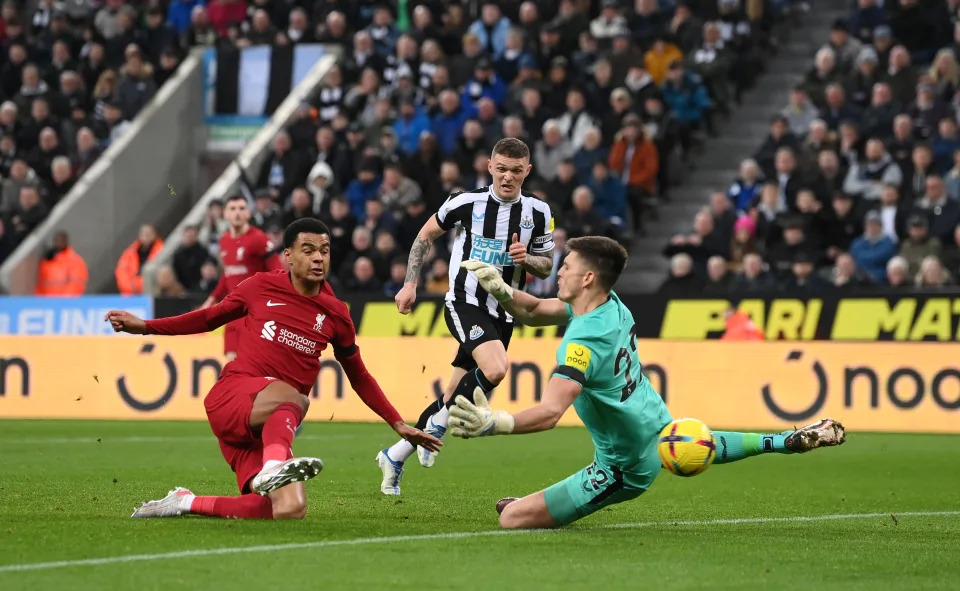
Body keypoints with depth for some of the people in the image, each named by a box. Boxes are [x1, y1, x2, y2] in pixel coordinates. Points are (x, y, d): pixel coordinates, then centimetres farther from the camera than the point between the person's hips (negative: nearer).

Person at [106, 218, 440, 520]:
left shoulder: (335, 315, 12)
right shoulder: (262, 287, 6)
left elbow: (359, 379, 24)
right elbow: (209, 318, 20)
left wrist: (398, 425, 21)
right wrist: (143, 327, 14)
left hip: (270, 427, 4)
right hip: (231, 398, -4)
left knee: (290, 510, -19)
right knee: (289, 397, -38)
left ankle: (187, 504, -5)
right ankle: (273, 467, -60)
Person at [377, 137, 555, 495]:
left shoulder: (538, 213, 2)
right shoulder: (466, 203, -5)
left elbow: (546, 267, 10)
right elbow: (426, 235, 9)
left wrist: (526, 258, -13)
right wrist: (410, 284, 5)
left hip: (502, 314, 4)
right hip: (464, 302, -4)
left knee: (453, 398, 6)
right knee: (495, 369, -31)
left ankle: (394, 456, 22)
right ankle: (438, 425, -10)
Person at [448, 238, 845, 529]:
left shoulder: (584, 343, -32)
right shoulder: (613, 306, -6)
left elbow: (549, 413, -43)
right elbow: (535, 311, 4)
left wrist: (493, 424, -58)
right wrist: (500, 290, -15)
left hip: (626, 468, -9)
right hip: (659, 428, 9)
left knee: (512, 518, -13)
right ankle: (785, 441, 47)